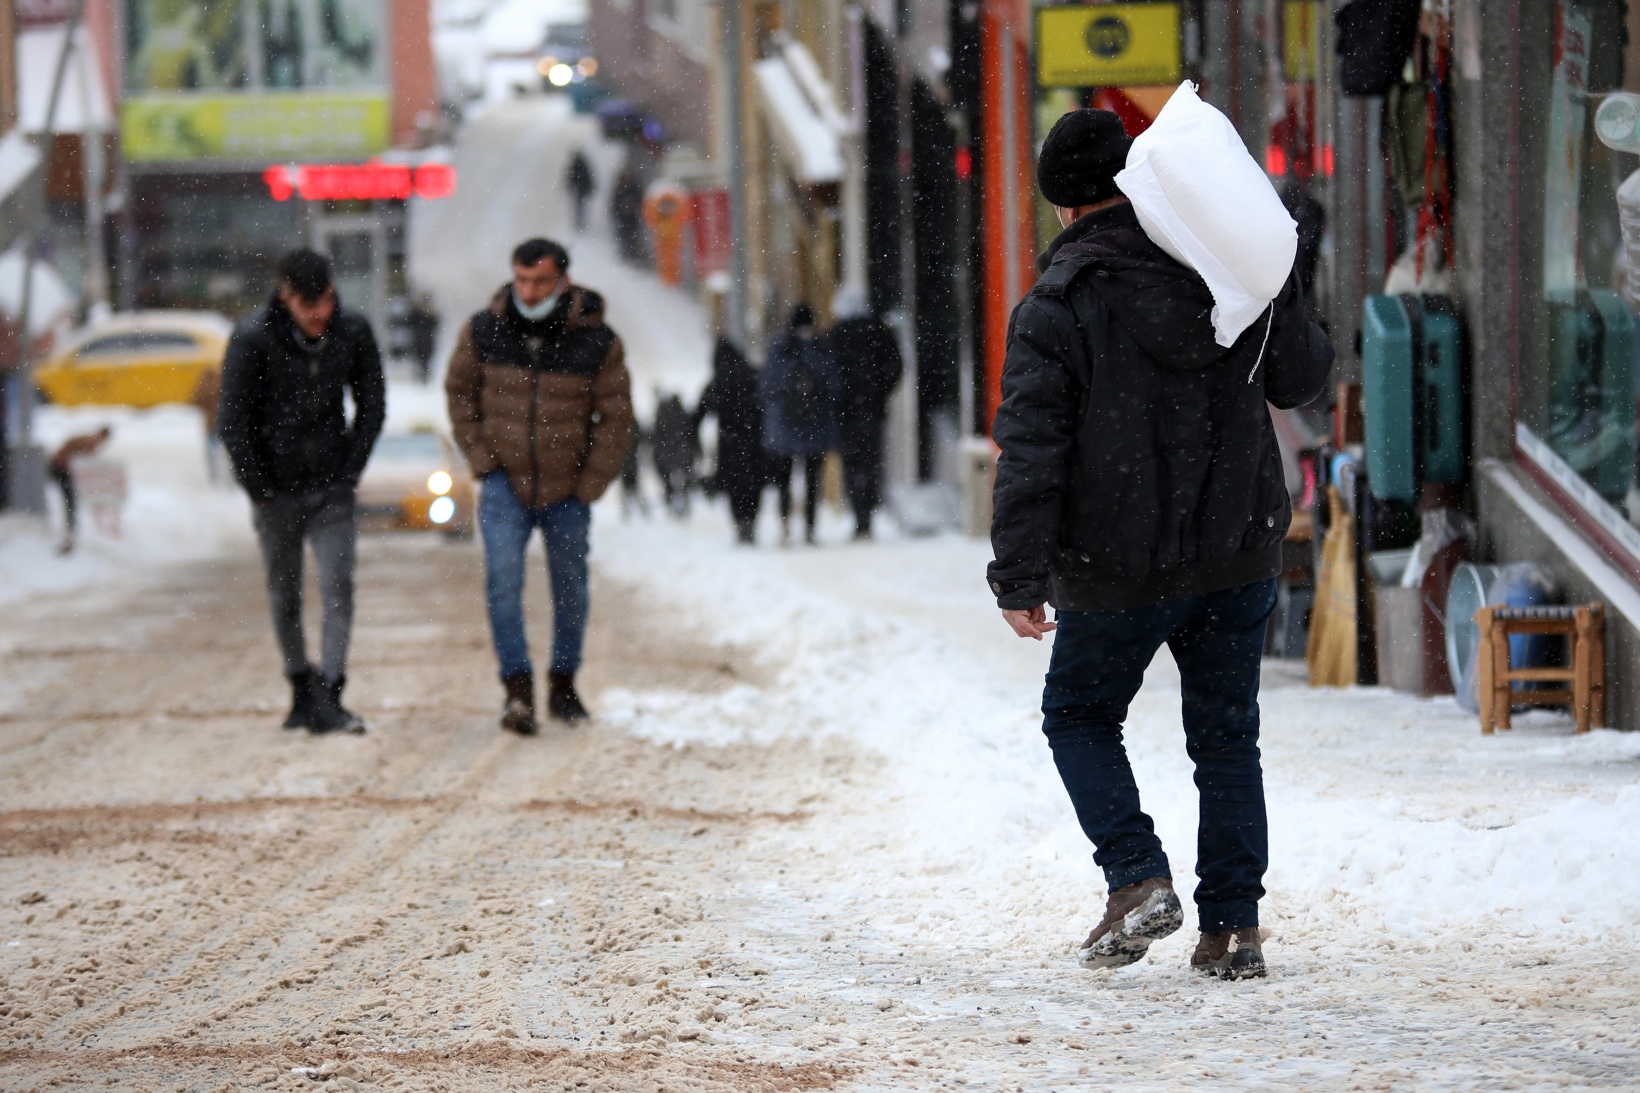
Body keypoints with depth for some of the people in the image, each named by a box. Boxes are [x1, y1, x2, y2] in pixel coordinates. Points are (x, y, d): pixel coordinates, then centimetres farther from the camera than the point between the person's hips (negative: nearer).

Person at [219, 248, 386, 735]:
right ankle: (302, 690, 25)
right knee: (285, 596, 9)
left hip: (332, 489, 1)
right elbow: (233, 422, -9)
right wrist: (260, 490, -9)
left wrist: (350, 473, 0)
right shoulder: (253, 339, -15)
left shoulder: (353, 332, -6)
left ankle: (328, 699, -15)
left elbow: (372, 406, 7)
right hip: (277, 489, -1)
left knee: (338, 586, -12)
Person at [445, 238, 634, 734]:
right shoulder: (483, 332, -6)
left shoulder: (598, 343, -9)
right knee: (502, 578, -17)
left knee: (570, 589, 10)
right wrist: (480, 458, 1)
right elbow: (459, 391, 9)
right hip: (505, 481, 0)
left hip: (568, 489, 0)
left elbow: (617, 418, 0)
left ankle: (563, 684, 28)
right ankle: (518, 688, -16)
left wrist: (590, 485, -4)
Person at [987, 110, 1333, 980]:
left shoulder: (1055, 310, -12)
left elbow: (1030, 452, -16)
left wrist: (1018, 578, -13)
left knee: (1080, 717, 17)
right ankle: (1234, 925, 9)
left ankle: (1137, 880, 1)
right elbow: (1302, 378, 13)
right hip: (1239, 556, 4)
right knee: (1226, 736, 13)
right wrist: (1277, 298, 27)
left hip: (1120, 573, -4)